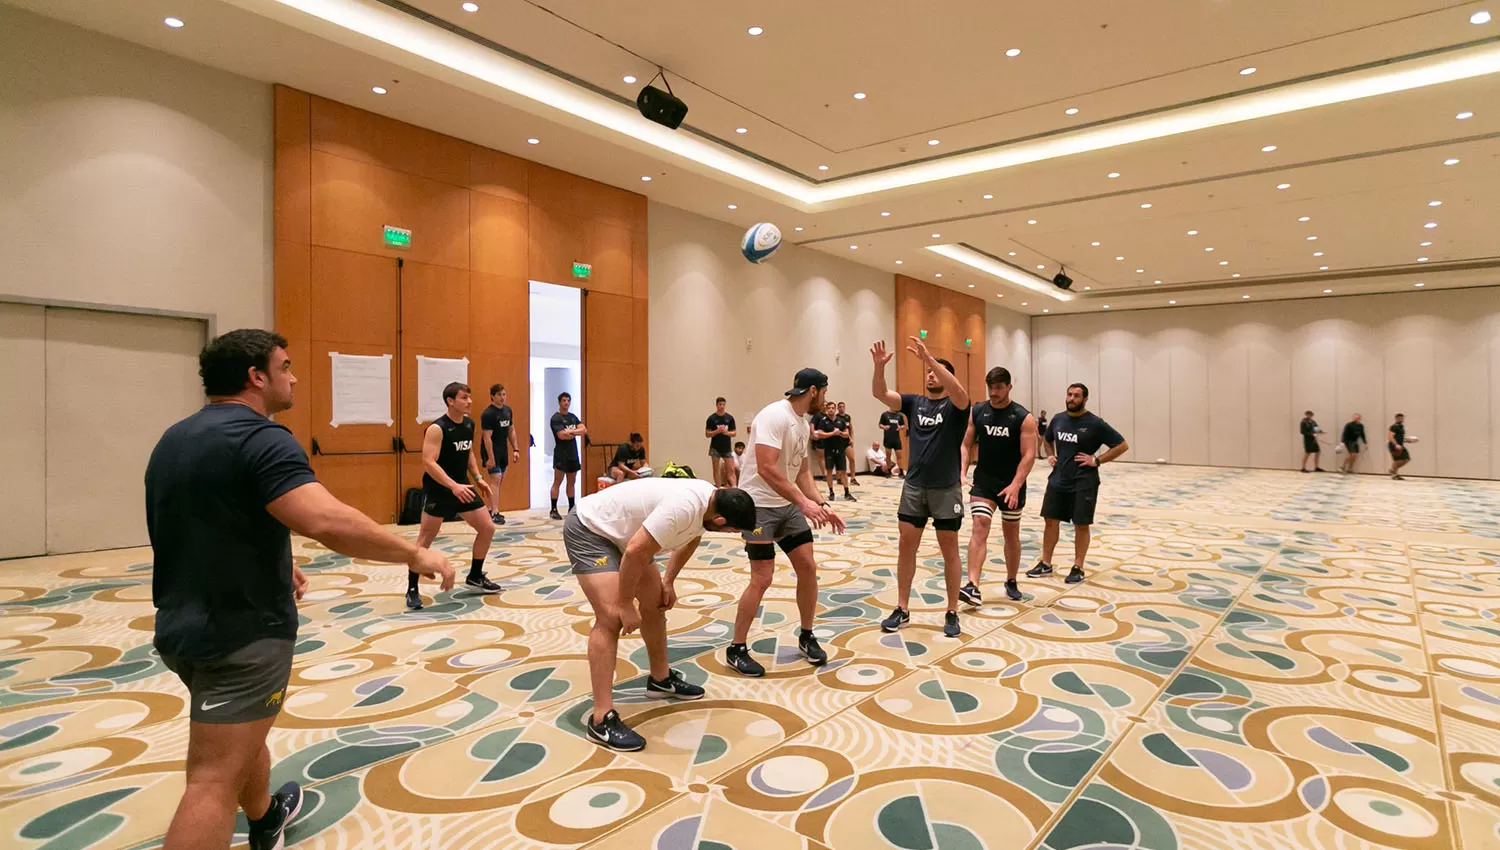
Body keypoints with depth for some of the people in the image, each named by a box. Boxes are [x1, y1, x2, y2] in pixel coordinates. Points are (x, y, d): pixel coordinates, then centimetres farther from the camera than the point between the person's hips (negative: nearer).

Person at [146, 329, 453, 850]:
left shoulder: (174, 440, 9)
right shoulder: (259, 438, -21)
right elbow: (328, 522, -36)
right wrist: (413, 554, -28)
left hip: (183, 624, 10)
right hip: (243, 633, -10)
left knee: (244, 737, 30)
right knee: (215, 782, -2)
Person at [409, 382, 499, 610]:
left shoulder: (469, 424, 5)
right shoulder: (437, 429, -19)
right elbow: (428, 463, -25)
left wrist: (478, 478, 10)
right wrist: (453, 485, -33)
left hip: (462, 487, 7)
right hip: (438, 490, -7)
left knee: (487, 528, 7)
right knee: (425, 540, -1)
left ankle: (475, 576, 23)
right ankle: (412, 589, 12)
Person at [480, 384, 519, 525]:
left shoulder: (508, 410, 8)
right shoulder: (488, 414, -16)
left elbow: (511, 431, 15)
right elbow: (487, 437, -19)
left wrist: (515, 449, 9)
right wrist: (490, 458, -22)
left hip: (503, 450, 8)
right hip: (492, 451, -8)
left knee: (500, 480, 11)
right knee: (495, 479, -11)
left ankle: (491, 509, 21)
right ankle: (494, 513, -11)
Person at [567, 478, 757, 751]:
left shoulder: (709, 498, -5)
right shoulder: (684, 507, -35)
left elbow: (691, 539, 16)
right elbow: (635, 552, -34)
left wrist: (668, 581, 14)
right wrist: (626, 605, -21)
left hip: (619, 531, 10)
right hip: (588, 529, -10)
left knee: (655, 602, 15)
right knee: (612, 617, -19)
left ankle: (661, 679, 33)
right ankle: (601, 720, -14)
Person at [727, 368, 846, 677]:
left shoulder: (803, 423, 9)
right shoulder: (774, 416, -20)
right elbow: (766, 468, -29)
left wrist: (822, 505, 5)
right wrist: (804, 503, -30)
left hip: (788, 505, 9)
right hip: (759, 505, -9)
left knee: (808, 567, 6)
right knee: (762, 579, -8)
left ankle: (806, 637, 24)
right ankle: (736, 650, 9)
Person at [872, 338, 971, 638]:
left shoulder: (955, 406, -5)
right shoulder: (914, 402, 6)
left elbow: (959, 391, -29)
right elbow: (880, 393, -7)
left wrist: (929, 358, -38)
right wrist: (879, 365, -26)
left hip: (946, 489, -4)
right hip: (914, 486, 4)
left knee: (949, 550, 6)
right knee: (906, 546, 7)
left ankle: (952, 613, 18)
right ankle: (902, 609, 18)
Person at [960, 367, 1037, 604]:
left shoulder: (1024, 418, -9)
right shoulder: (976, 412, 0)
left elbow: (1029, 455, -14)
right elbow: (966, 445, 3)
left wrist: (1015, 485, -25)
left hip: (1011, 485, -1)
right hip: (983, 482, 1)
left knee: (1011, 534, 13)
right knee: (979, 529, -12)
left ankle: (1011, 582, 31)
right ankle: (973, 587, -19)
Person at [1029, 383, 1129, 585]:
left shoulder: (1095, 424, -9)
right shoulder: (1058, 420, 6)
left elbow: (1122, 445, -7)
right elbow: (1047, 439, 26)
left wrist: (1097, 460, -12)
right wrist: (1051, 455, 9)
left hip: (1083, 484, -5)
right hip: (1057, 480, 5)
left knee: (1081, 525, 3)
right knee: (1050, 521, 8)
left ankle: (1078, 568, 15)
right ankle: (1045, 564, 18)